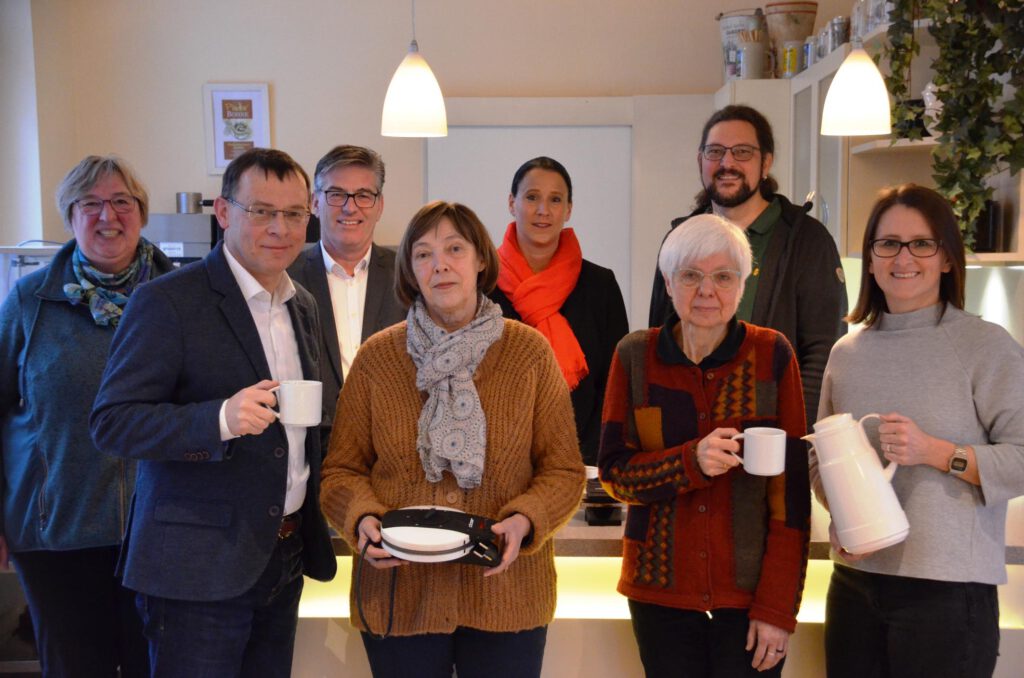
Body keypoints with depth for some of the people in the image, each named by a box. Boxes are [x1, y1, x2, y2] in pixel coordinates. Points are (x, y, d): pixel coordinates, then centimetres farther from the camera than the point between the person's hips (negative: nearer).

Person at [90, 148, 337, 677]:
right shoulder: (167, 302, -12)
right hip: (198, 568, -6)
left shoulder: (303, 306, 11)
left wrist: (311, 532, 13)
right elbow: (112, 424, -16)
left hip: (284, 562, 7)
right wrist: (220, 419, -30)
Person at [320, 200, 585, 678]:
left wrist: (524, 521, -17)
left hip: (506, 597, 0)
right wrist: (364, 518, -14)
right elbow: (342, 469, 5)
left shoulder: (530, 352, 0)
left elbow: (564, 470, 0)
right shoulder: (377, 357, 2)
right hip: (399, 597, 1)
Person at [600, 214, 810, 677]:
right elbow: (613, 472, -1)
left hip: (750, 592, -1)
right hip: (660, 588, 1)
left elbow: (791, 489, -4)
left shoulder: (773, 355, -3)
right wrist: (691, 462, -19)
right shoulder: (635, 356, 0)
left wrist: (779, 605, -9)